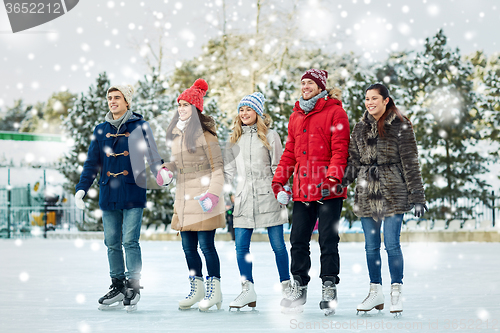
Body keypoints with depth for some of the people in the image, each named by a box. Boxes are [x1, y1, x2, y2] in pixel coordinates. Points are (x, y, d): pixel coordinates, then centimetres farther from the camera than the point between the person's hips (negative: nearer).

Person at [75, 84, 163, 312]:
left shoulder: (139, 126, 1)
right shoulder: (101, 130, 12)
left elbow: (152, 155, -3)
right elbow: (92, 163, 13)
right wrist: (81, 188, 5)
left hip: (133, 192, -4)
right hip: (108, 194, 4)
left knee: (130, 241, -9)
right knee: (112, 243, 7)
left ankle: (133, 286, -1)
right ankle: (117, 286, 17)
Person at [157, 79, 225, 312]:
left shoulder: (204, 133, -9)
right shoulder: (176, 133, 12)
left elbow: (217, 167, -10)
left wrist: (213, 194, -19)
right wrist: (166, 170, 3)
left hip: (202, 197, -7)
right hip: (183, 196, 7)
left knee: (206, 244, -5)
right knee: (188, 246, 10)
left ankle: (215, 290, 5)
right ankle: (197, 289, 21)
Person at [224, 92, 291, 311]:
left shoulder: (270, 136, 2)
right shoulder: (236, 138, 14)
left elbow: (279, 169, 0)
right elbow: (229, 169, 18)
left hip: (268, 196, -4)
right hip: (244, 198, 4)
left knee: (277, 245, 1)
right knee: (241, 245, -2)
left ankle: (286, 287, 11)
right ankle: (248, 290, 4)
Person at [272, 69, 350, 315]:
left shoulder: (334, 112, -2)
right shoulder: (296, 116, 18)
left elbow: (339, 149, -9)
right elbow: (290, 152, 20)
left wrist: (333, 177, -21)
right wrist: (279, 181, 11)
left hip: (328, 191, -6)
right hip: (302, 190, 6)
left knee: (328, 240, -3)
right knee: (298, 239, 7)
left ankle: (329, 288, 4)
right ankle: (299, 287, 16)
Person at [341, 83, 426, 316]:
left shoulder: (400, 127, -3)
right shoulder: (360, 128, 12)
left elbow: (410, 163, -3)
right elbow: (353, 159, 14)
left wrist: (417, 197, -6)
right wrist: (342, 180, -3)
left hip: (392, 192, -5)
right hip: (366, 192, 5)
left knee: (392, 244, -5)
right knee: (371, 246, 8)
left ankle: (396, 292, 5)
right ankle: (375, 291, 17)